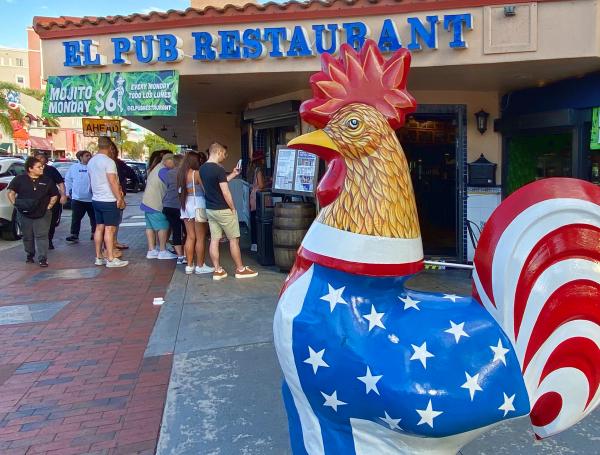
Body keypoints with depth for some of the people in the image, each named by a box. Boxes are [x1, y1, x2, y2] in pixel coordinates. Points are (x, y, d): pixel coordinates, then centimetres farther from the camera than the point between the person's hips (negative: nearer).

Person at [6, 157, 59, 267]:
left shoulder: (47, 180, 2)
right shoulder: (20, 179, 0)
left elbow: (54, 195, 10)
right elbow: (10, 192, 6)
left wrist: (49, 206, 0)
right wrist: (15, 204, -3)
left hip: (42, 214, -1)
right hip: (25, 214, 1)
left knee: (41, 236, -7)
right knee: (27, 237, 12)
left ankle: (43, 259, -6)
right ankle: (30, 256, 31)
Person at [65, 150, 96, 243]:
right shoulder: (74, 167, 7)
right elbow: (68, 180, 15)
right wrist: (70, 190, 9)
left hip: (91, 198, -1)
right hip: (77, 198, 1)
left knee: (94, 218, 11)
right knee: (76, 218, -1)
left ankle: (94, 233, 26)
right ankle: (74, 235, 2)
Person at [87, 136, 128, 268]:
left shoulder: (91, 161, 10)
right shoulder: (108, 161, -16)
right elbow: (113, 182, -19)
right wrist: (120, 198, -15)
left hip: (96, 199, 8)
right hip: (108, 200, -8)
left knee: (99, 228, 11)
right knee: (110, 229, -5)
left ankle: (99, 257, 17)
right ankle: (111, 259, -3)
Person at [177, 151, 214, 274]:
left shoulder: (181, 174, 9)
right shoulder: (196, 173, -11)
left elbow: (180, 190, 10)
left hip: (185, 205, 7)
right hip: (197, 204, -7)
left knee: (190, 237, 11)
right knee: (200, 238, 1)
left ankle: (189, 266, 14)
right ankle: (200, 266, 6)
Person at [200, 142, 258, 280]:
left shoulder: (202, 168, 7)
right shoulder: (218, 169, -19)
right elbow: (225, 193, -20)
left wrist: (233, 174, 24)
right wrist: (233, 208, -8)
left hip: (210, 209, 8)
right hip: (223, 210, -8)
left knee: (214, 240, 8)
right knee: (234, 239, 4)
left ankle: (217, 270, 12)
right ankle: (240, 269, 12)